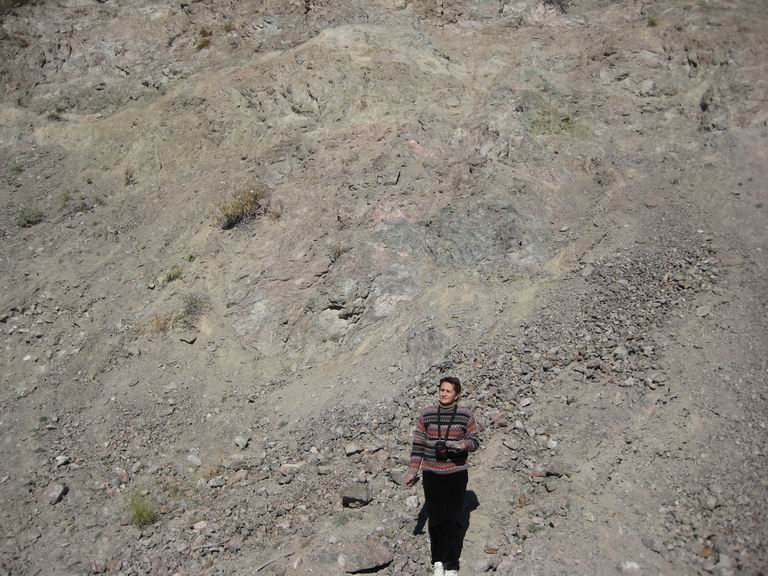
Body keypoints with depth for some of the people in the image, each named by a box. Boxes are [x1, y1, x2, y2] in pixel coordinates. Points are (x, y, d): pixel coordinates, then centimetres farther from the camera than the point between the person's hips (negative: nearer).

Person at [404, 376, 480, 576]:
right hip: (431, 474, 1)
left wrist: (461, 445, -19)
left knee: (454, 520, 2)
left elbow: (475, 442, 2)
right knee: (435, 520, 8)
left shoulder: (466, 415, -2)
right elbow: (418, 444, 4)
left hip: (456, 473, -1)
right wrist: (412, 470, 1)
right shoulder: (426, 414, 1)